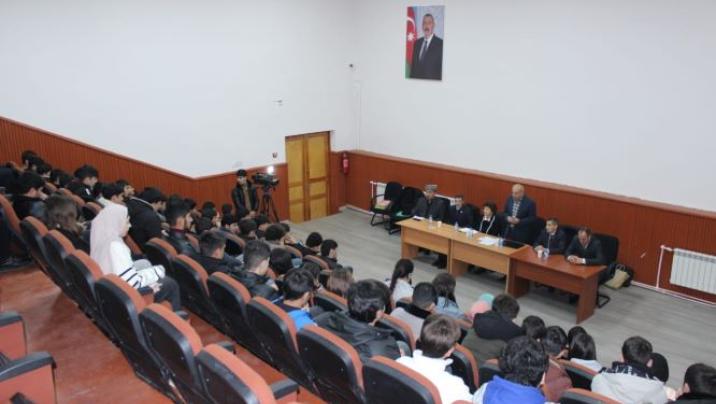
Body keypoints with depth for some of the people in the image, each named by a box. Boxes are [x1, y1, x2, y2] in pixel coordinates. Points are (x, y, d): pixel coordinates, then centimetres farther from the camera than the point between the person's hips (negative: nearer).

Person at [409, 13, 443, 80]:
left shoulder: (440, 44, -8)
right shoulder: (417, 43, 10)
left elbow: (442, 67, -9)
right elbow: (413, 65, 12)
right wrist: (411, 77, 6)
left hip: (432, 82, -5)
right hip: (416, 80, 5)